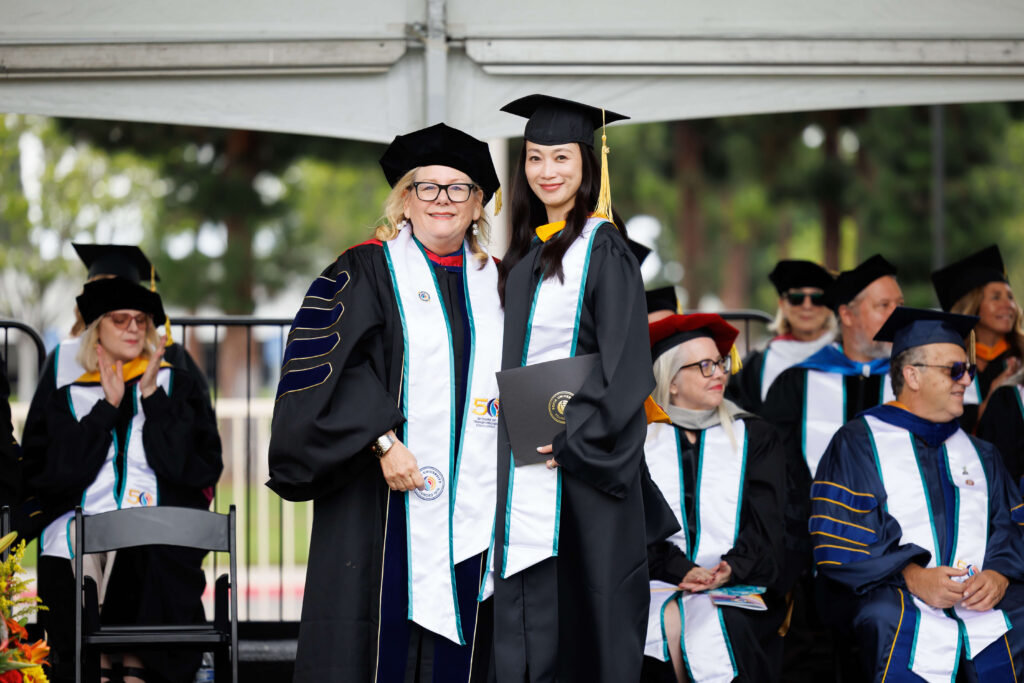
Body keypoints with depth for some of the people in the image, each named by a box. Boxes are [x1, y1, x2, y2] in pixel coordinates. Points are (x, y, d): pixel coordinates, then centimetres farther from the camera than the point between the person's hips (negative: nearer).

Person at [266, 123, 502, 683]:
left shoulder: (494, 284, 14)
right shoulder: (366, 272, 0)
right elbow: (324, 365, -11)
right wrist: (383, 441, -20)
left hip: (471, 504, 4)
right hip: (382, 501, -4)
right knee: (381, 635, -5)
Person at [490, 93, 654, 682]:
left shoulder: (602, 247, -8)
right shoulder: (527, 250, 15)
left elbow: (622, 362, -15)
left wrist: (571, 436, -19)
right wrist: (513, 426, 11)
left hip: (577, 458, -7)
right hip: (526, 452, 7)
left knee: (579, 605, -4)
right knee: (529, 613, 5)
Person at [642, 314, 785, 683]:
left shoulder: (755, 438, 16)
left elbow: (766, 525, 5)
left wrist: (731, 568, -16)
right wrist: (679, 569, -17)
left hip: (736, 586, 0)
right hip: (658, 584, 0)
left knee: (714, 627, -33)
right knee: (664, 625, -34)